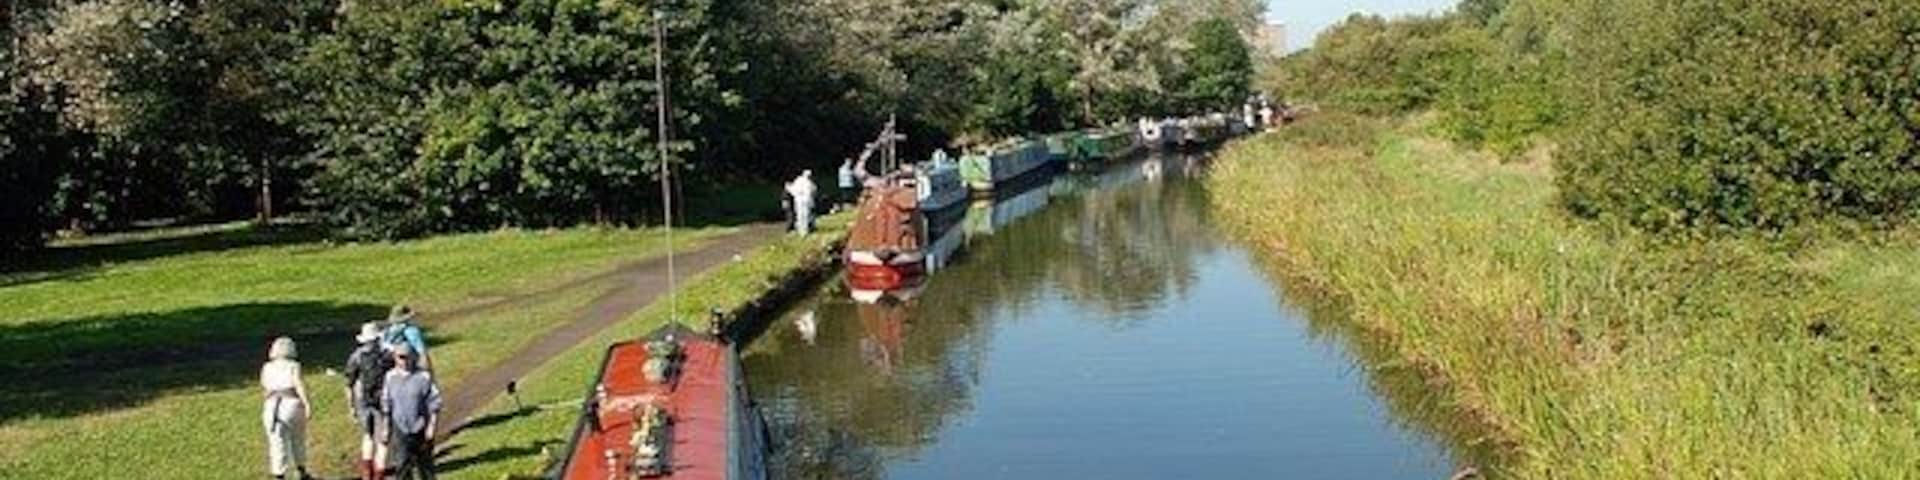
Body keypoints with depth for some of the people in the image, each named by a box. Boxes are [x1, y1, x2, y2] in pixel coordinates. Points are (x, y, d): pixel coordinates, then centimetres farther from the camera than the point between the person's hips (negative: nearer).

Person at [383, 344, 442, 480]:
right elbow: (386, 404, 11)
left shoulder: (424, 376, -11)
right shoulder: (391, 377, 0)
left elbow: (434, 403, -7)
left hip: (420, 429, -2)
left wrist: (432, 427, -11)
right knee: (402, 465, -2)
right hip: (400, 429, 2)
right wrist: (387, 428, 11)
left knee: (424, 463, 12)